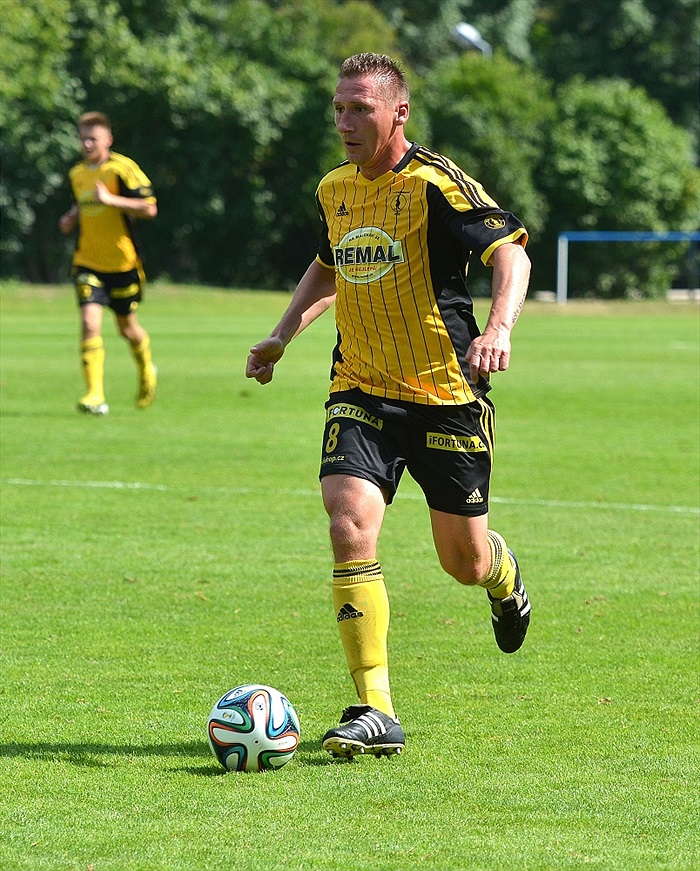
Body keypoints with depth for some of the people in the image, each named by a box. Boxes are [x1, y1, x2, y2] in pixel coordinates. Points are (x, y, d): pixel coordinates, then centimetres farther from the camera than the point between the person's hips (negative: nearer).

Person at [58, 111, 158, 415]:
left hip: (123, 262, -4)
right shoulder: (76, 174, 9)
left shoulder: (122, 169, -12)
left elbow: (149, 208, -18)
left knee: (127, 327, 12)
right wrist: (71, 218, 6)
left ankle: (147, 372, 43)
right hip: (87, 262, 4)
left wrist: (110, 199, -28)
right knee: (90, 323, -15)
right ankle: (95, 395, -18)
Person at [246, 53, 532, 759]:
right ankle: (375, 712, -17)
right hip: (360, 391, 4)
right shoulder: (334, 190, 8)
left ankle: (505, 582, 48)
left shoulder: (437, 184, -12)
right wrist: (285, 332, 14)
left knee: (465, 560, 6)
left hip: (445, 392, -4)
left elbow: (510, 252, -19)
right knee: (350, 527, -18)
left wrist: (498, 327, -37)